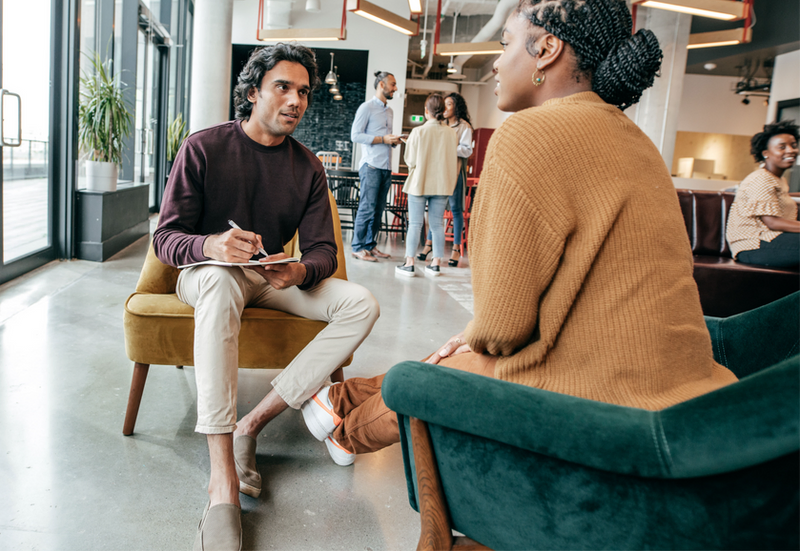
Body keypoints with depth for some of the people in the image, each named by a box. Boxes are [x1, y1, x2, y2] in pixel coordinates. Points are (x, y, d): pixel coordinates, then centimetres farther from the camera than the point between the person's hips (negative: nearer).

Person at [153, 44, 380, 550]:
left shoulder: (308, 168, 2)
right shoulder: (204, 147, -7)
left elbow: (323, 250, -2)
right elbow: (165, 237, -11)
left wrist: (299, 271, -27)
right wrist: (210, 245, -35)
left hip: (273, 278, 4)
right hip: (205, 274, -3)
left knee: (362, 304, -19)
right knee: (222, 282, -41)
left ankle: (254, 422, -23)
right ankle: (223, 482, -44)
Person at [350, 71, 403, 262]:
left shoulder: (389, 111, 21)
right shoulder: (367, 107, -2)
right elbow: (355, 135, -9)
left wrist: (394, 140, 5)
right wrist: (383, 139, -15)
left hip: (386, 167, 7)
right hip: (371, 165, -7)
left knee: (378, 210, 7)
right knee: (367, 208, -9)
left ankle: (370, 245, 13)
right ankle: (358, 248, -4)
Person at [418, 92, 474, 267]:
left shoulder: (464, 126, 1)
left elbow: (467, 150, -7)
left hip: (455, 171, -5)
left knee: (456, 208, -2)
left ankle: (456, 248, 2)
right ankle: (429, 243, 12)